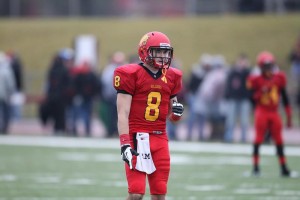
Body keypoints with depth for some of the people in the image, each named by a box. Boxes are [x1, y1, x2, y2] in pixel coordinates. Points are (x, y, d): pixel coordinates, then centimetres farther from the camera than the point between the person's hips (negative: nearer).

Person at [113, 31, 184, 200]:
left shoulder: (171, 77, 12)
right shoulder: (131, 75, -5)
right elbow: (123, 114, -9)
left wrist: (176, 112, -3)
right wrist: (125, 144, -18)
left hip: (160, 138, 6)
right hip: (137, 136, -6)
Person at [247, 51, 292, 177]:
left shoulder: (279, 78, 5)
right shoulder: (256, 80, -5)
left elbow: (285, 98, 10)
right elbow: (252, 98, -6)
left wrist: (289, 116, 9)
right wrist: (262, 92, -23)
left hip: (274, 113, 3)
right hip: (261, 112, -3)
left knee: (279, 140, 4)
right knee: (258, 139, -5)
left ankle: (283, 167, 9)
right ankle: (255, 167, 0)